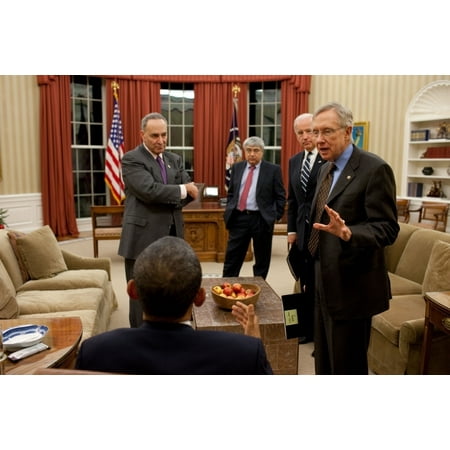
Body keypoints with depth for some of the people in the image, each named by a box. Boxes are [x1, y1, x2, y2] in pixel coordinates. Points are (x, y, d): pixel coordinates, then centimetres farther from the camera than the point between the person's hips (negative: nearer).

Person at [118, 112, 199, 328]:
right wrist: (181, 190, -10)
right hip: (144, 238, -6)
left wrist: (170, 199, -11)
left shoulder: (175, 159, 14)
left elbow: (191, 192, 6)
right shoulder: (131, 159, -6)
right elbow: (150, 190, -21)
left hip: (172, 237, 6)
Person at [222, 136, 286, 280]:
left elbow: (280, 197, 0)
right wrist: (229, 211, 7)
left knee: (262, 260, 10)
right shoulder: (237, 167, 9)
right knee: (231, 258, 7)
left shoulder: (273, 169, -2)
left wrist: (275, 216, -8)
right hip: (238, 218, 3)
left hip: (262, 219, -2)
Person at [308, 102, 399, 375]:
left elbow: (387, 229, -19)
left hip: (352, 287, -8)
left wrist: (347, 232, -37)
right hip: (325, 283, 8)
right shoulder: (326, 169, 11)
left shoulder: (374, 169, -15)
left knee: (347, 365, 4)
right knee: (324, 362, 20)